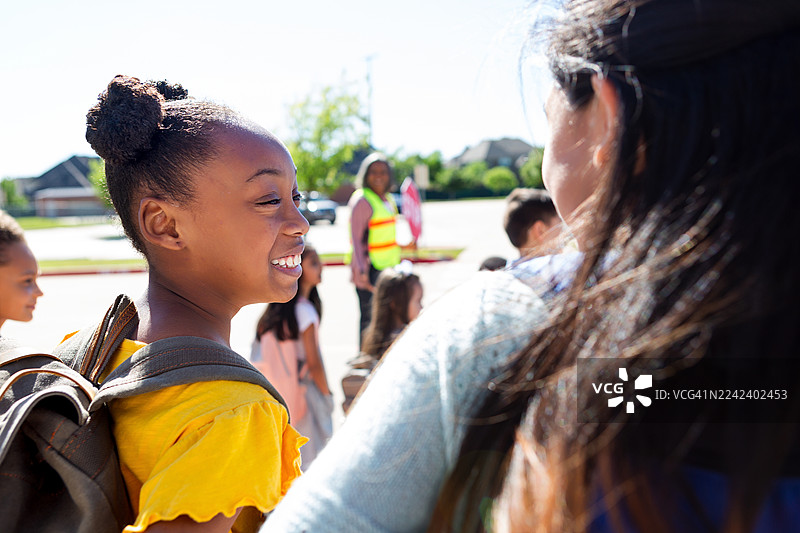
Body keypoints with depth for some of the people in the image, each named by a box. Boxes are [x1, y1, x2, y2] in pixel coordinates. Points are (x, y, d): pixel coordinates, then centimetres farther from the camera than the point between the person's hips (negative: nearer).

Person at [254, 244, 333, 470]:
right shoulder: (305, 311, -18)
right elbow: (313, 363, -17)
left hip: (277, 394, 8)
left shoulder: (273, 311, 4)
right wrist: (327, 394, -4)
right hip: (304, 390, -8)